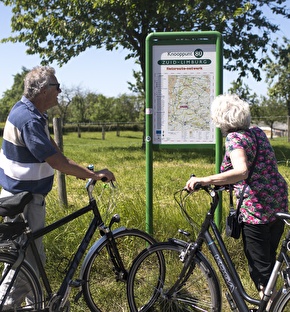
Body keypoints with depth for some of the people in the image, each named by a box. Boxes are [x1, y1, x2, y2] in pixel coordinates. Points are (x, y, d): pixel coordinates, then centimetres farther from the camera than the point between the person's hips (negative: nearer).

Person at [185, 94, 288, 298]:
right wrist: (228, 183, 24)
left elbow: (242, 171, -31)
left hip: (256, 209, -9)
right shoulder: (257, 132, 11)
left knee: (260, 268, 4)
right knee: (269, 261, 22)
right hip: (279, 204, 9)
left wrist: (204, 180, -33)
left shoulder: (234, 137, -14)